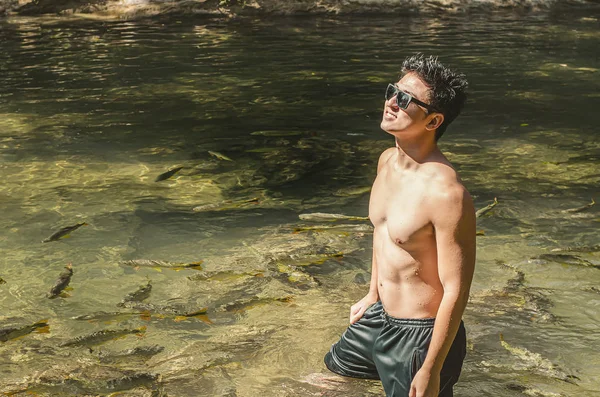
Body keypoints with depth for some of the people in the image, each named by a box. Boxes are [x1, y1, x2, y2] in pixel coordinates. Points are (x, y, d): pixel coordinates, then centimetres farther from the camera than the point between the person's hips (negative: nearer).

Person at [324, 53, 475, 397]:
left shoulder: (446, 194, -28)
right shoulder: (387, 161, -2)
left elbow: (456, 291, -23)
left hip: (420, 334, -9)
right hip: (379, 317, 9)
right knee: (337, 366, 29)